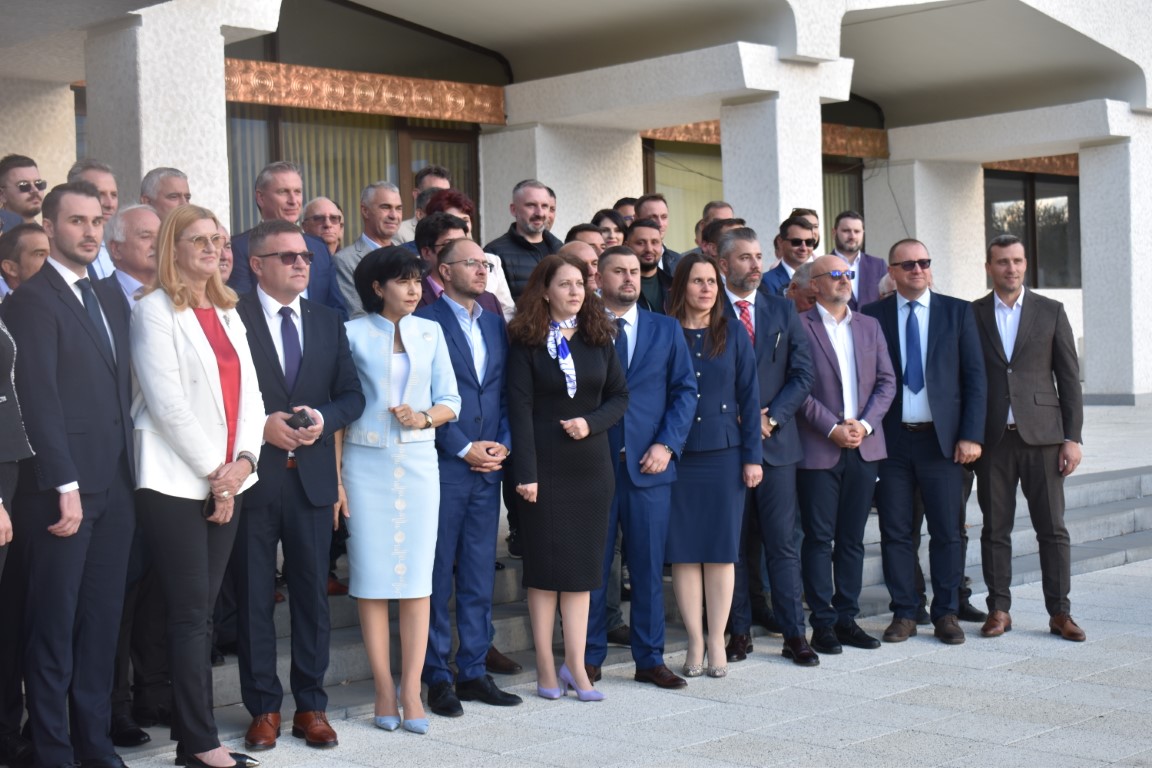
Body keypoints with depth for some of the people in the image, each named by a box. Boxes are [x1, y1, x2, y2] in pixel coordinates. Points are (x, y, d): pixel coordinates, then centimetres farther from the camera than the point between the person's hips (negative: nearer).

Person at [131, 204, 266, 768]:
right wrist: (214, 473, -11)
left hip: (226, 483, 6)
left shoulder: (228, 314, 16)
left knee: (201, 611, 8)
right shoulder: (155, 311, -5)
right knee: (191, 614, -4)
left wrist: (243, 461, -4)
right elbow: (168, 404, -12)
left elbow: (248, 394, 12)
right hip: (177, 483, -6)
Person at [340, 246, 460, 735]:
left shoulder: (430, 332, 10)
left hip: (418, 461, 2)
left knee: (416, 579, -2)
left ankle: (411, 691, 2)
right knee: (371, 578, -1)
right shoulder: (353, 333, 2)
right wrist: (335, 474, -5)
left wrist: (423, 416, -11)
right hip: (366, 462, -2)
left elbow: (449, 401, 10)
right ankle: (384, 690, 6)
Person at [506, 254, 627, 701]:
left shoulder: (598, 338, 7)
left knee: (582, 564, 5)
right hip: (546, 465, -4)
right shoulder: (527, 342, -4)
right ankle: (545, 666, 9)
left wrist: (591, 422, -10)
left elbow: (620, 396, 9)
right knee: (545, 563, 1)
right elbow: (520, 407, -9)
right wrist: (526, 472, -15)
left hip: (590, 463, 4)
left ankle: (575, 664, 11)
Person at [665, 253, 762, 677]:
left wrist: (752, 456, -1)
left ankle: (717, 642, 12)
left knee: (721, 550, 3)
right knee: (683, 551, 2)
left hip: (724, 452, 1)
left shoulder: (734, 333, 5)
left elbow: (749, 397, 5)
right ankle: (695, 642, 11)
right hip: (676, 455, -1)